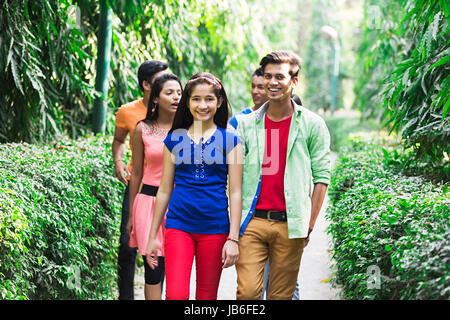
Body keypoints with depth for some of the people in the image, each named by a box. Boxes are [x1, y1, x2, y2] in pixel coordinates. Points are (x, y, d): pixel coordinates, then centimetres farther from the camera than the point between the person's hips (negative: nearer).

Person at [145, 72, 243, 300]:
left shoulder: (230, 141, 2)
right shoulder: (174, 139, 7)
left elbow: (235, 193, 0)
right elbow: (164, 190, 11)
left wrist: (233, 238, -7)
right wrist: (152, 236, 11)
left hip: (215, 228, 0)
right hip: (178, 225, 1)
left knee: (207, 296, 8)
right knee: (176, 295, -12)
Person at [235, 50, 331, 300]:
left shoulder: (312, 125, 3)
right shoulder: (245, 124, 8)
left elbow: (321, 176, 3)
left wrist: (309, 224, -1)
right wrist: (237, 220, 3)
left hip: (290, 225, -1)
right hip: (252, 222, 1)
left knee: (281, 295, 6)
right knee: (247, 292, -8)